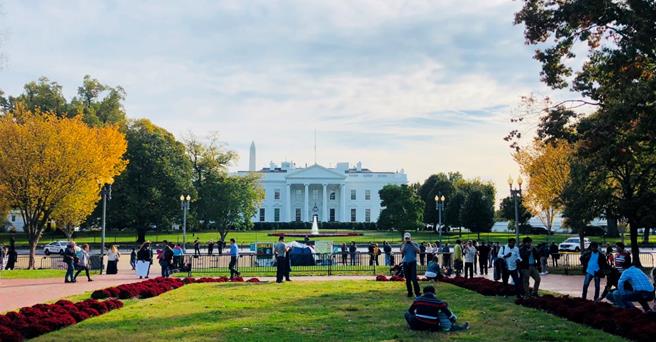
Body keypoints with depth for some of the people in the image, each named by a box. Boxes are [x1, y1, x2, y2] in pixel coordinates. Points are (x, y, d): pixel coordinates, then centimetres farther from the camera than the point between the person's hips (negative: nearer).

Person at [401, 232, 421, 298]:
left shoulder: (414, 244, 4)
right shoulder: (403, 245, 10)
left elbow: (418, 251, -12)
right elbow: (401, 252, -7)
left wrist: (412, 244, -13)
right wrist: (405, 244, -10)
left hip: (413, 262, -3)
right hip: (405, 263, 3)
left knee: (414, 278, -13)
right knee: (407, 279, 6)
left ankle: (418, 292, -8)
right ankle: (409, 292, 15)